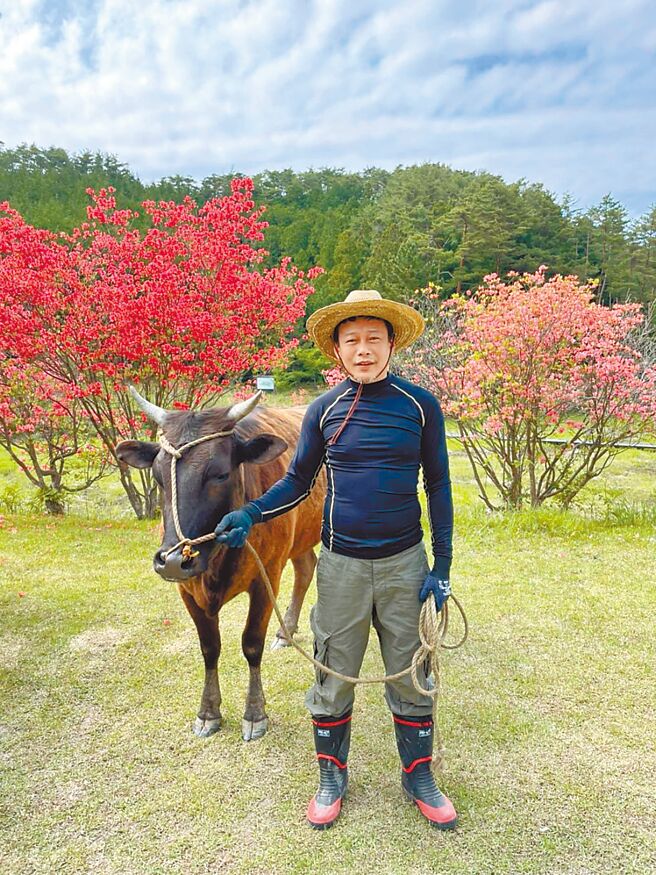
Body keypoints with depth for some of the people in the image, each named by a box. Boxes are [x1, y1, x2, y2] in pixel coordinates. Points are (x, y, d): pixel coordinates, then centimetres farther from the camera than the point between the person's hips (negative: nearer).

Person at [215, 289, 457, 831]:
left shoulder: (420, 406, -4)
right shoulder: (324, 410, -2)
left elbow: (438, 487, 0)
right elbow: (298, 481, 7)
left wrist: (442, 567, -2)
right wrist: (249, 514, -9)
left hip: (404, 562, 0)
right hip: (341, 563, 1)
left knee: (410, 675, 13)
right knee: (334, 675, 12)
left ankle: (419, 777, 36)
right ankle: (332, 778, 35)